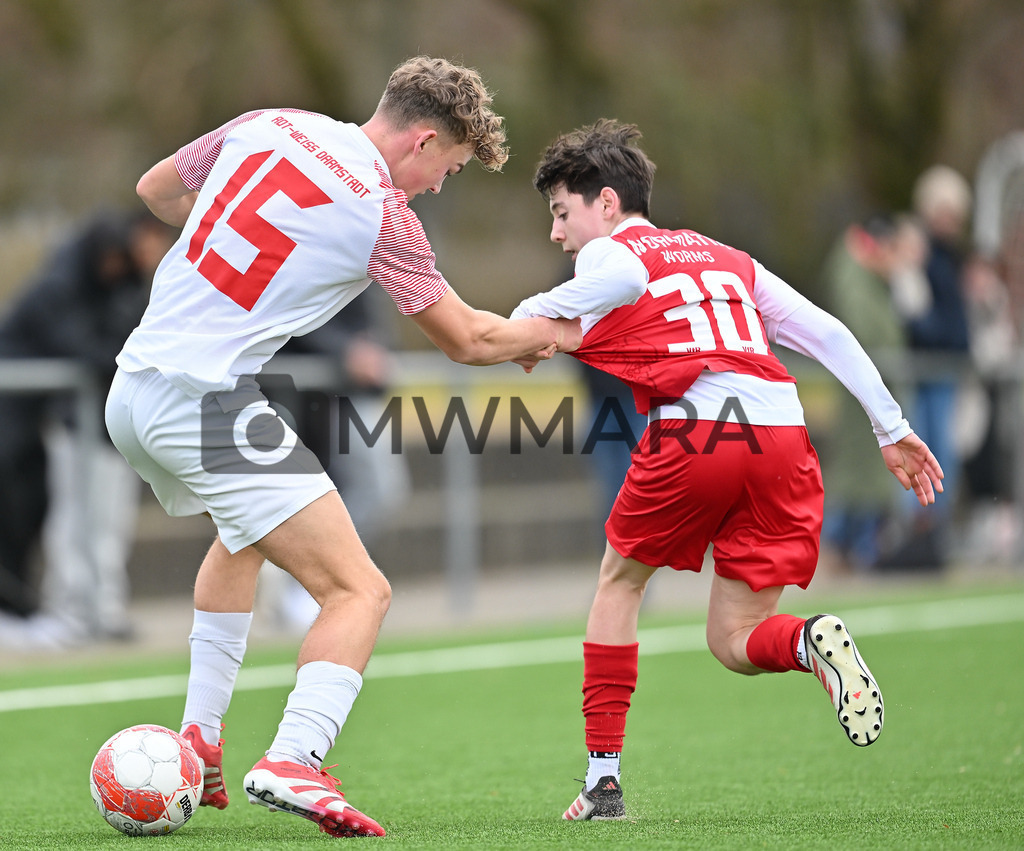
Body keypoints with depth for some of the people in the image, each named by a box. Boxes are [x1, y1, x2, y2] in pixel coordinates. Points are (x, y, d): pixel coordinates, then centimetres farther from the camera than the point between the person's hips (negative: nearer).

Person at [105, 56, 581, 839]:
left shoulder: (267, 125, 9)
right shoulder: (384, 215, -8)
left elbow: (156, 190, 23)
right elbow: (466, 339, 4)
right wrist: (550, 333, 23)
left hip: (130, 394, 8)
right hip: (211, 406, -8)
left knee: (243, 531, 35)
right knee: (360, 592, -6)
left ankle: (198, 742, 33)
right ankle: (292, 762, -27)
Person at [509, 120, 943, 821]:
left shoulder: (611, 255, 12)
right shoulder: (725, 258, 28)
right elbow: (827, 333, 22)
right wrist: (892, 429, 21)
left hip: (697, 429, -5)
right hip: (784, 436, 5)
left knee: (621, 581, 21)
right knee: (734, 642, 14)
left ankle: (603, 777, 16)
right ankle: (809, 642, -21)